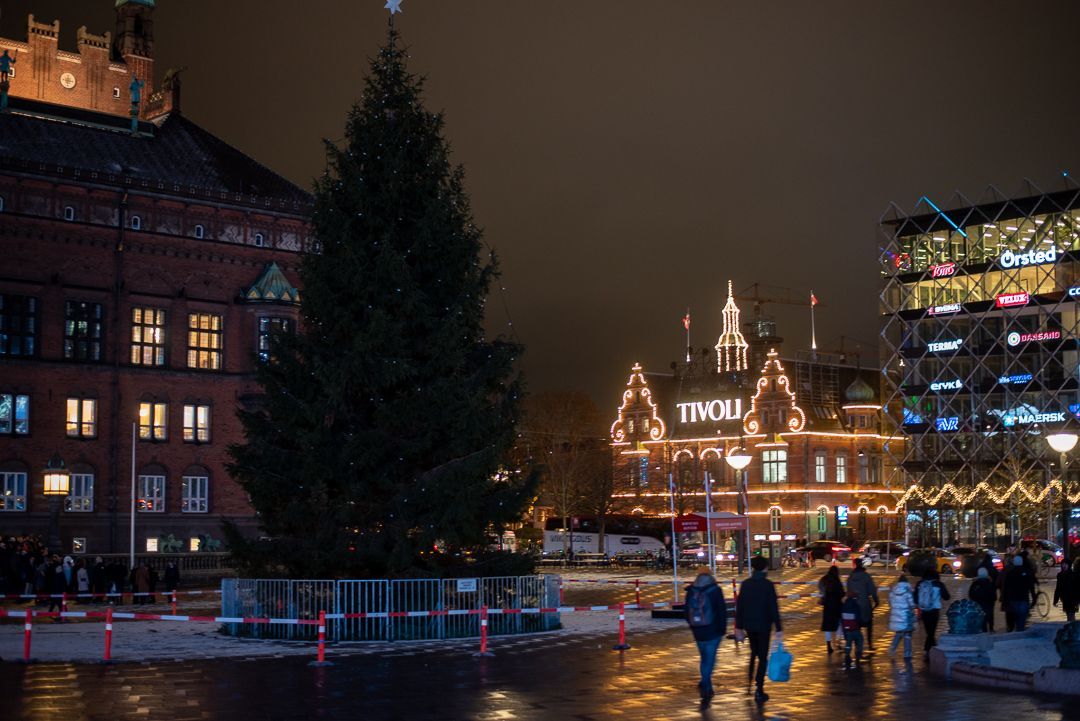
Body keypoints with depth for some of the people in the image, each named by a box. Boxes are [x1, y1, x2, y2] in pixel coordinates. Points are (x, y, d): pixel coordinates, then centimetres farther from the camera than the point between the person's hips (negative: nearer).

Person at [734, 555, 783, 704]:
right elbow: (774, 608, -13)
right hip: (763, 626, -4)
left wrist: (739, 626, 11)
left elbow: (739, 606, 3)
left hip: (749, 625, 4)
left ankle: (750, 683, 21)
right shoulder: (768, 585, -11)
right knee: (763, 657, 2)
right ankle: (759, 690, -2)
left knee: (754, 653, 24)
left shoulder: (745, 584, 0)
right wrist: (778, 628, -10)